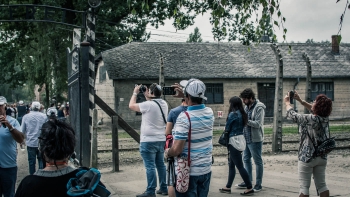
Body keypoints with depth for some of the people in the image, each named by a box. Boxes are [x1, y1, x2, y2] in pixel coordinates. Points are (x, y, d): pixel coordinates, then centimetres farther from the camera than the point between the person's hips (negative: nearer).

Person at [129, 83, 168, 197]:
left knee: (150, 167, -4)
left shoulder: (148, 105, -18)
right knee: (160, 164, 15)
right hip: (161, 140, 8)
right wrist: (146, 95, 20)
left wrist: (135, 93, 6)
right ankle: (164, 188, 22)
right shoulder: (164, 104, 4)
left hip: (148, 141, -7)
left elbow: (131, 106, -5)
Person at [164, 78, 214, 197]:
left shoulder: (184, 118, -20)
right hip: (206, 169, 6)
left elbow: (177, 150, -23)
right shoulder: (210, 113, -1)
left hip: (187, 172, -6)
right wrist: (183, 95, 21)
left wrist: (167, 153, -3)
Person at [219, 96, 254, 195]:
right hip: (240, 140, 9)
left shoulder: (233, 114, -15)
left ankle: (249, 188, 0)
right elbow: (242, 126, 10)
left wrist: (226, 129, 14)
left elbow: (227, 129, -7)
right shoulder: (242, 114, 9)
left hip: (234, 141, -9)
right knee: (231, 165, 14)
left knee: (240, 166, -3)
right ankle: (228, 187, 20)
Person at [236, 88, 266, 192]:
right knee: (246, 159, 15)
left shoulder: (259, 108, -15)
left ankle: (258, 184, 12)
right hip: (246, 138, 9)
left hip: (255, 139, -9)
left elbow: (258, 124, -21)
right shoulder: (246, 107, 10)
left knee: (258, 161, 3)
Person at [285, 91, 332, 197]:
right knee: (321, 184, 14)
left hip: (307, 157, -6)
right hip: (322, 157, 6)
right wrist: (300, 100, 20)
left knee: (304, 186, 2)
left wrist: (287, 102, 11)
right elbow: (313, 109, 17)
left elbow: (292, 115, -8)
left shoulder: (309, 119, -22)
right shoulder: (325, 118, -4)